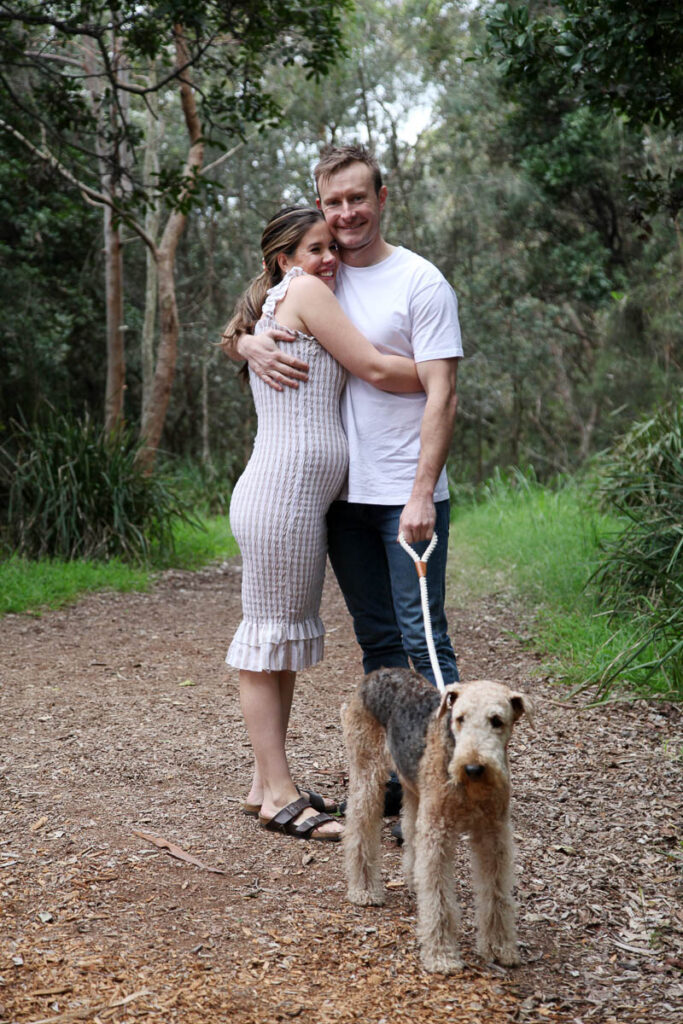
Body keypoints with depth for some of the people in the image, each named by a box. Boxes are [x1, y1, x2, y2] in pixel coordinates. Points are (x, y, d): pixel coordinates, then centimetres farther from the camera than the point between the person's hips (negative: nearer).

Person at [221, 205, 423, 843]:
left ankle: (266, 784, 19)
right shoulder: (303, 291, -4)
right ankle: (279, 796, 0)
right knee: (270, 637, -5)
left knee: (288, 637, 12)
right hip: (282, 496, -10)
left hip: (299, 498, 10)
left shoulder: (277, 312, 23)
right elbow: (375, 369, -7)